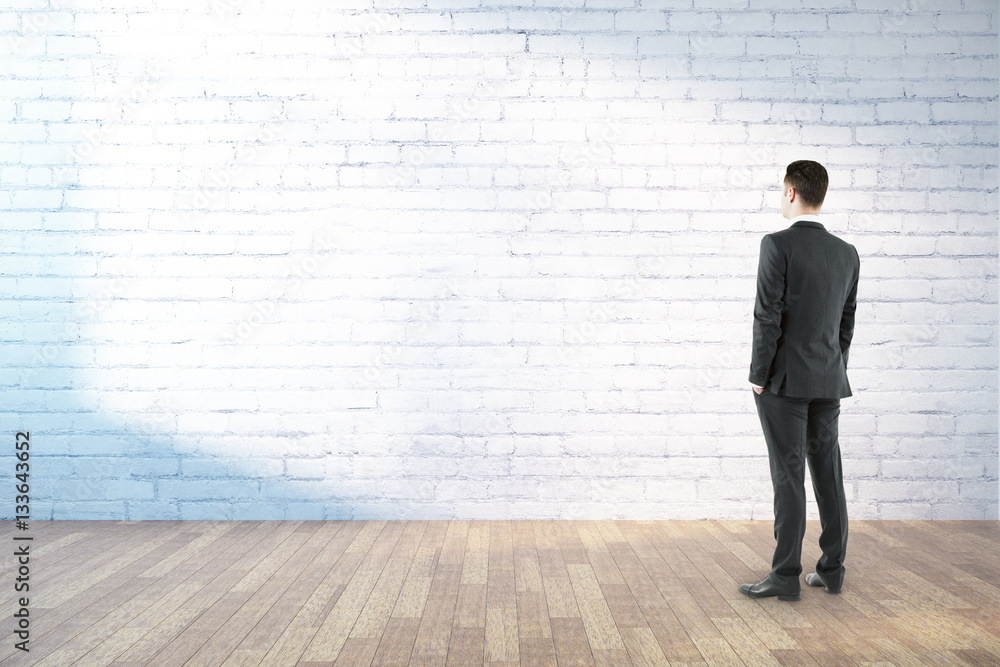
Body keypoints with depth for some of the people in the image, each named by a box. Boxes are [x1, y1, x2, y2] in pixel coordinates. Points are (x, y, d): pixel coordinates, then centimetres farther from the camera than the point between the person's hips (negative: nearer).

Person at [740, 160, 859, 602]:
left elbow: (768, 317, -15)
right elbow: (847, 321, 12)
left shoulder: (778, 245, -12)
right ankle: (831, 569, 20)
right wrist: (833, 372, 19)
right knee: (827, 472, 12)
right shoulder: (847, 253, 8)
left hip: (784, 380, -6)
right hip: (828, 382, 6)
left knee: (788, 476, -3)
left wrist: (759, 377, -8)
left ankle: (786, 575, 3)